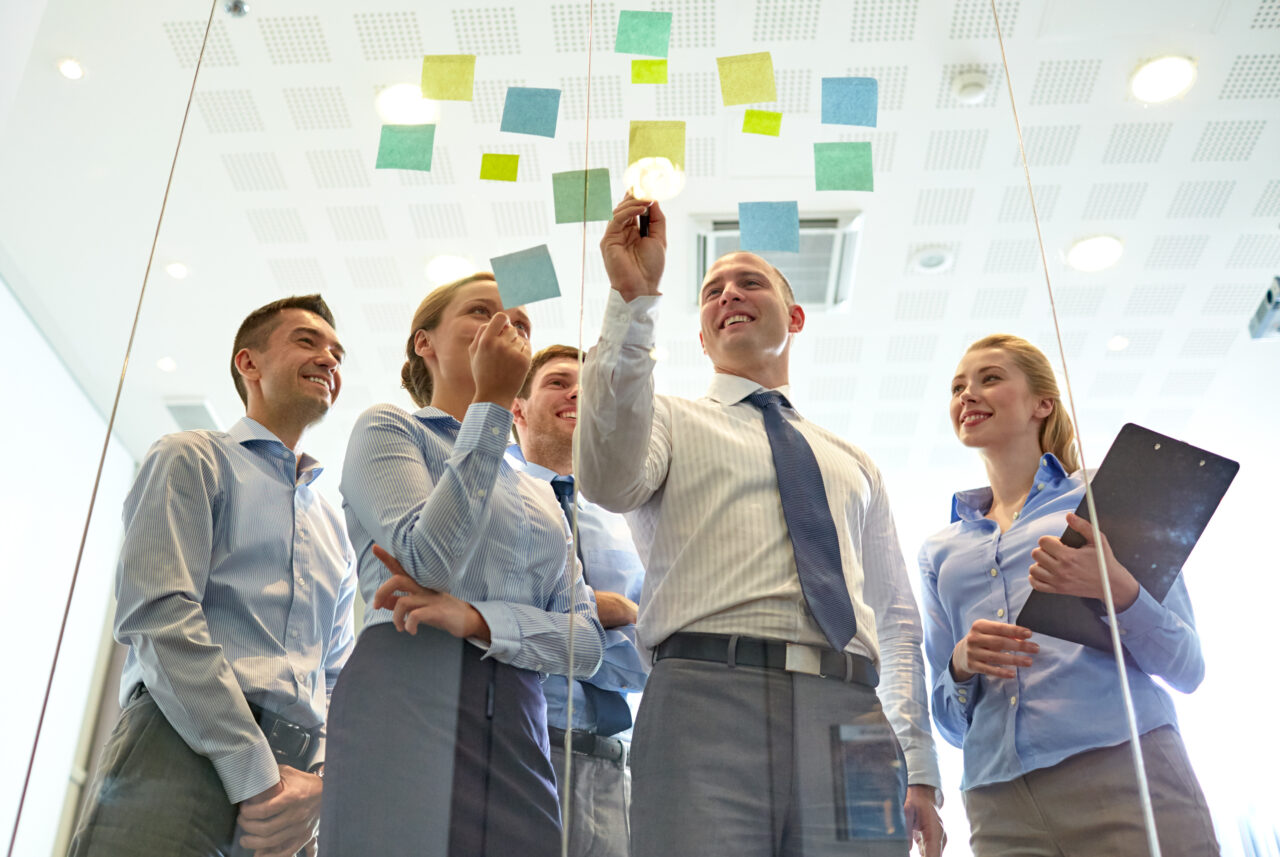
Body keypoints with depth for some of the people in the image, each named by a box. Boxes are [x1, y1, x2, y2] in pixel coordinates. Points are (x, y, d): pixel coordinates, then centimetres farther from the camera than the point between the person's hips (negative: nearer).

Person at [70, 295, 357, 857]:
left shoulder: (334, 531, 24)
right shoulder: (191, 459, 6)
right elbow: (157, 615, -9)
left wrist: (317, 785, -1)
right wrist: (257, 776, -14)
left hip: (290, 778, 5)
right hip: (183, 750, -5)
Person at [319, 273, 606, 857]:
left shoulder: (542, 497, 24)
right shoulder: (388, 427, 9)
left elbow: (587, 643, 10)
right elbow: (429, 559, -10)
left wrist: (475, 618, -9)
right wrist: (492, 404, -6)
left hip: (519, 734, 5)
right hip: (405, 704, -5)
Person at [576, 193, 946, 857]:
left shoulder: (853, 464, 28)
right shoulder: (672, 421, 17)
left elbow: (897, 621, 24)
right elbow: (608, 481, -9)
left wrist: (919, 772, 15)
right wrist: (633, 300, -12)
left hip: (852, 712, 4)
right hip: (707, 698, -3)